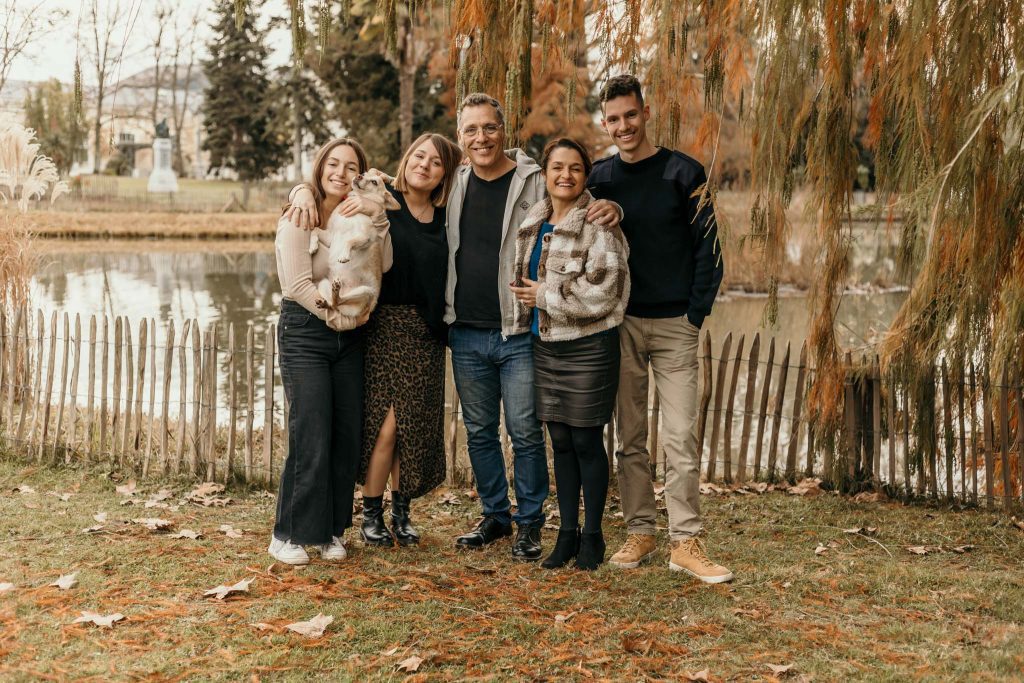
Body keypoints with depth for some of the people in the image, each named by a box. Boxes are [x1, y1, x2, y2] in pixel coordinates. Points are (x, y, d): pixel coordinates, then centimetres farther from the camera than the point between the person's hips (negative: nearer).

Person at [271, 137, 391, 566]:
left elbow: (383, 265, -8)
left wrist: (376, 217, -18)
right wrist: (339, 318, -9)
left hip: (349, 337, 6)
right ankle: (288, 535, 2)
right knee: (311, 438, -9)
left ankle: (332, 530, 18)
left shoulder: (356, 217, 8)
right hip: (305, 332, -6)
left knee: (347, 436, 5)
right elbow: (299, 285, -14)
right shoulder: (299, 218, -8)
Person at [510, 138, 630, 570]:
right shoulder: (534, 222, 11)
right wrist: (529, 297, 7)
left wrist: (544, 296, -13)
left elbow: (602, 290, -20)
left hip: (588, 347, -6)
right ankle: (567, 533, 22)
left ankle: (592, 535, 16)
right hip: (545, 344, 7)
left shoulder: (597, 223, -12)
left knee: (586, 442, 2)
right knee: (560, 442, 12)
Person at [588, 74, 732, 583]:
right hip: (619, 325, 3)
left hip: (675, 325, -2)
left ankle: (685, 543, 2)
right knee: (629, 439, 7)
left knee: (680, 438, -4)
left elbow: (707, 248, -1)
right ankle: (639, 533, 17)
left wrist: (696, 313, -7)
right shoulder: (597, 179, 6)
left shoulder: (683, 173, -1)